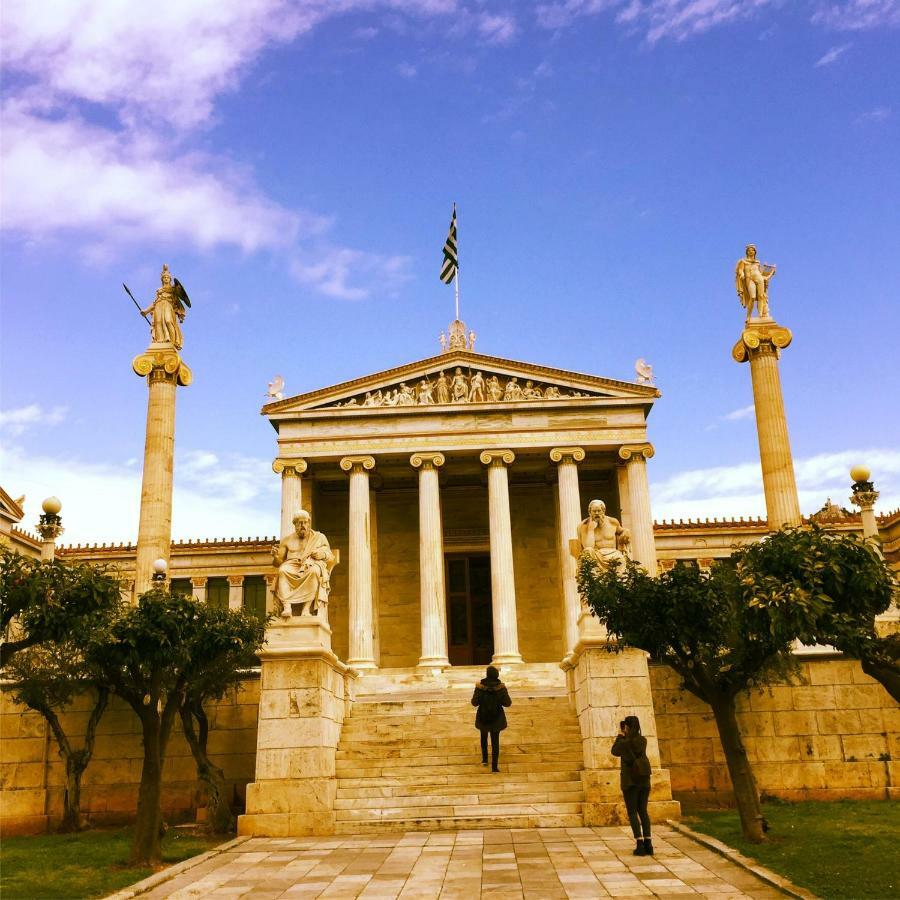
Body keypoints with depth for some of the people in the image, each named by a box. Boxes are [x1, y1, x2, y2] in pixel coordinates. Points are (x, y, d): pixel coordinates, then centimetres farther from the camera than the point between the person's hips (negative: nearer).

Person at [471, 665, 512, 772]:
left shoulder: (480, 686, -18)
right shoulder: (501, 687, -17)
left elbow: (474, 703, -15)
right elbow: (508, 703, -13)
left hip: (483, 717, 0)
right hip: (496, 718, 0)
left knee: (484, 737, 27)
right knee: (495, 741, 10)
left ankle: (484, 759, 35)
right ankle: (494, 766, 6)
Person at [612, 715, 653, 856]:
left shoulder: (623, 742, -12)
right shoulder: (643, 740, 2)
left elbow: (615, 752, 8)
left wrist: (620, 735, 12)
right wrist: (625, 737, 17)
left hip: (630, 781, -5)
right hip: (644, 779, 5)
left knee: (632, 813, 1)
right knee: (643, 811, 12)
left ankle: (640, 845, -9)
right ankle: (648, 844, 5)